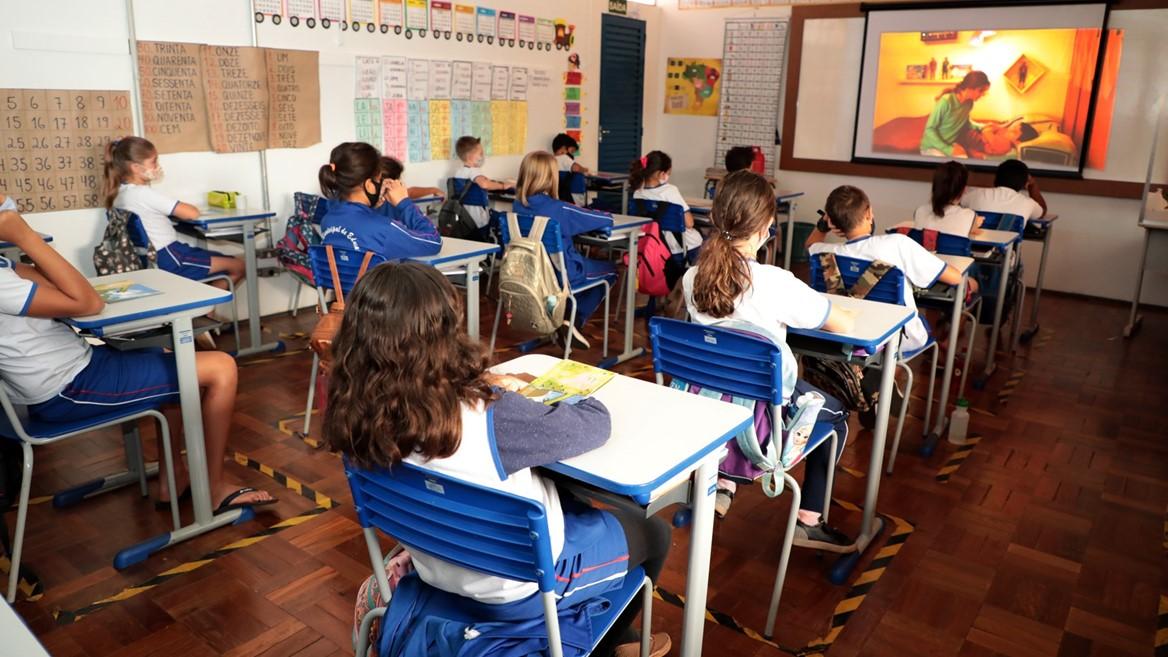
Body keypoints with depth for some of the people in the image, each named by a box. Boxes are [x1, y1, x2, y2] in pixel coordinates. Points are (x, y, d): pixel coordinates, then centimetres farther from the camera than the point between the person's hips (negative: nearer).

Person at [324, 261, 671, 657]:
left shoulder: (356, 412, -17)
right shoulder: (487, 417, -37)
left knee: (573, 503, 29)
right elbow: (593, 425, -22)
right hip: (519, 583, -6)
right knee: (651, 531, 18)